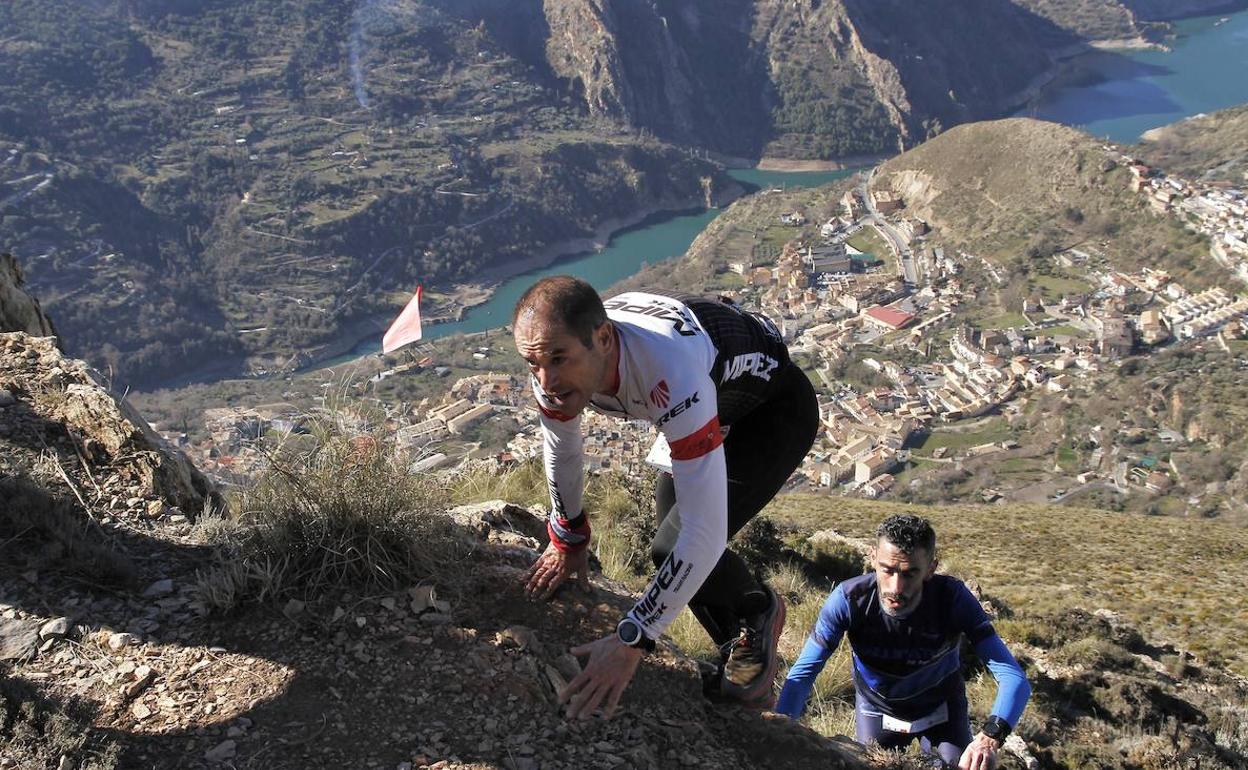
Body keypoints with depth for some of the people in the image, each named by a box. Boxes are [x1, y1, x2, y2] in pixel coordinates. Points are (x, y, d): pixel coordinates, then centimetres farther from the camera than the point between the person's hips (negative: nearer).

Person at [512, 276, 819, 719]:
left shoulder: (671, 375, -45)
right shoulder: (556, 360, -24)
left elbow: (706, 533, -43)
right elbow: (562, 449, 0)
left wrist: (630, 642, -38)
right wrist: (567, 540, 11)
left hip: (777, 410, -7)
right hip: (713, 406, 7)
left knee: (676, 547, -19)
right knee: (672, 540, 7)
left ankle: (759, 615, 13)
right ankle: (744, 662, 32)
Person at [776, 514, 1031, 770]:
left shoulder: (952, 598, -32)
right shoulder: (848, 599, -31)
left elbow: (1014, 676, -36)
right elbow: (803, 673, -28)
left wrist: (990, 737, -54)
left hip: (941, 709, 0)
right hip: (876, 708, 0)